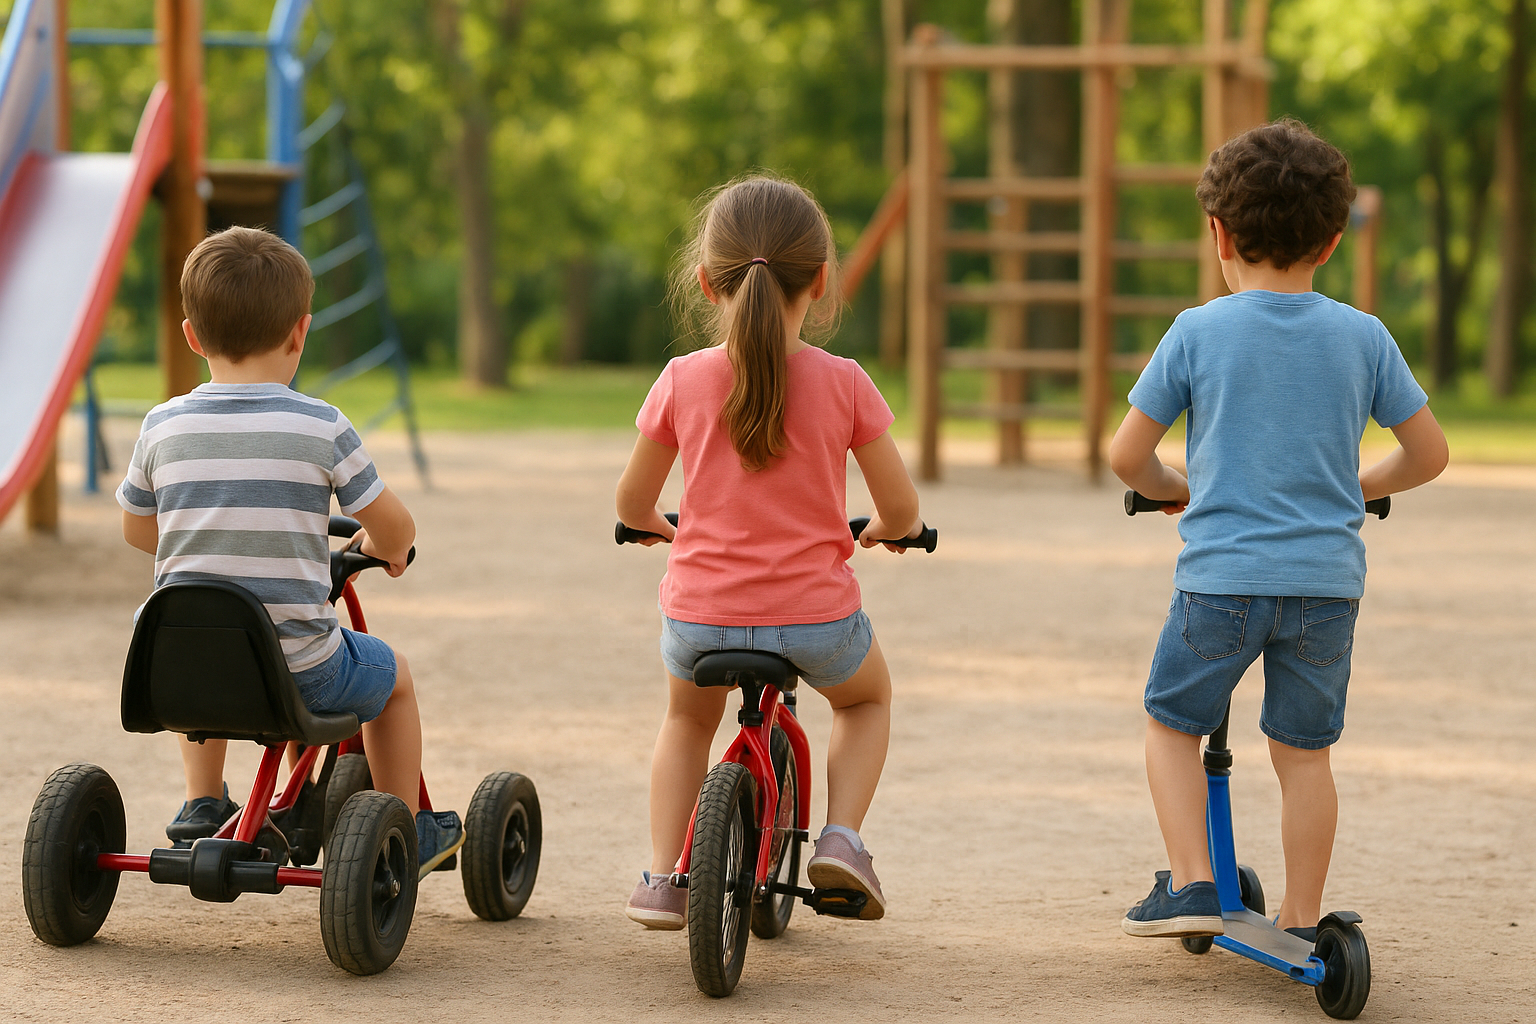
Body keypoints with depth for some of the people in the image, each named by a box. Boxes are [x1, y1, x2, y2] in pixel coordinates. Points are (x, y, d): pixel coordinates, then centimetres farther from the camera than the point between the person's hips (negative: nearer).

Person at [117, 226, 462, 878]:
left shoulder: (163, 428, -3)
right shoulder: (320, 427, -11)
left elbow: (136, 530, 13)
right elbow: (394, 529, -3)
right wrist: (384, 548, 22)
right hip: (298, 666, -3)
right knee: (391, 675, 27)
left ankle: (202, 803, 37)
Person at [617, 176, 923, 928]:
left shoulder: (683, 381, -5)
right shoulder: (842, 384, -7)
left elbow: (632, 500, 7)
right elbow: (901, 508, -1)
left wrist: (651, 523, 30)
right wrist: (886, 530, 23)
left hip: (701, 615, 1)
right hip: (815, 614, -1)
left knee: (688, 718, 32)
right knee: (867, 696, 31)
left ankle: (660, 875, 18)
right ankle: (842, 835, 9)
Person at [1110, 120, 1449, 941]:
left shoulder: (1198, 332, -4)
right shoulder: (1361, 337, 2)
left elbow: (1127, 457, 0)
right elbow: (1429, 453, 7)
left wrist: (1175, 491, 20)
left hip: (1221, 577, -2)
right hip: (1328, 580, 2)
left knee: (1172, 725, 16)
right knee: (1305, 752, 13)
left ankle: (1190, 882, 5)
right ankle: (1302, 921, 15)